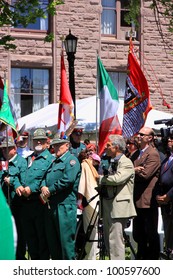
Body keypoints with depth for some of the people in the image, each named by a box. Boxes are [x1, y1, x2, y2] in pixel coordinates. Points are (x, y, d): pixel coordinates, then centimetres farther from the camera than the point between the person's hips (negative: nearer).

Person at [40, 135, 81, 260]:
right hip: (51, 205, 9)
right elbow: (45, 178, 18)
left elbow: (68, 180, -18)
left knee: (66, 239, -7)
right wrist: (43, 187, -5)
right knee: (52, 240, 12)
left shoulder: (72, 160, -5)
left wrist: (50, 190, -13)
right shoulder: (54, 162, 23)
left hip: (64, 206, -9)